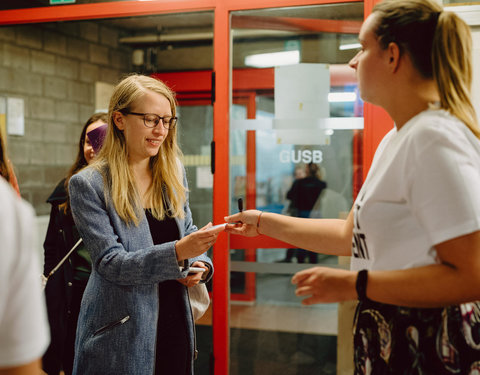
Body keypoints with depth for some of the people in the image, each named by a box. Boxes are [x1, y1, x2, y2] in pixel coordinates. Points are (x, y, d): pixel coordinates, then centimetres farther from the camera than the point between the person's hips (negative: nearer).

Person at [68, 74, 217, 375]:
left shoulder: (174, 173, 6)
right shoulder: (88, 185, -11)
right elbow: (110, 263, -16)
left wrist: (200, 263, -7)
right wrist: (178, 252, -29)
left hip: (175, 324, 5)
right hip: (122, 332, -5)